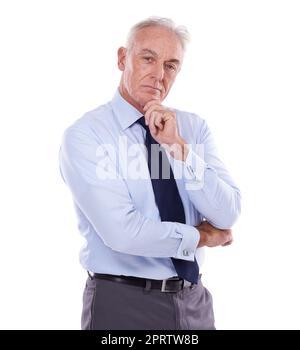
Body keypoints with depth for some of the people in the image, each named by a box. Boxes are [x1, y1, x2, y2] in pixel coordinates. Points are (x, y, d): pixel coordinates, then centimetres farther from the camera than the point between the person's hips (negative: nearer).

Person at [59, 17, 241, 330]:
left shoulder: (194, 127, 1)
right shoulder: (84, 134, -13)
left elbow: (226, 216, -8)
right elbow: (122, 232, -23)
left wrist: (178, 147, -19)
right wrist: (202, 236, -10)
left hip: (194, 301, 5)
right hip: (122, 303, -4)